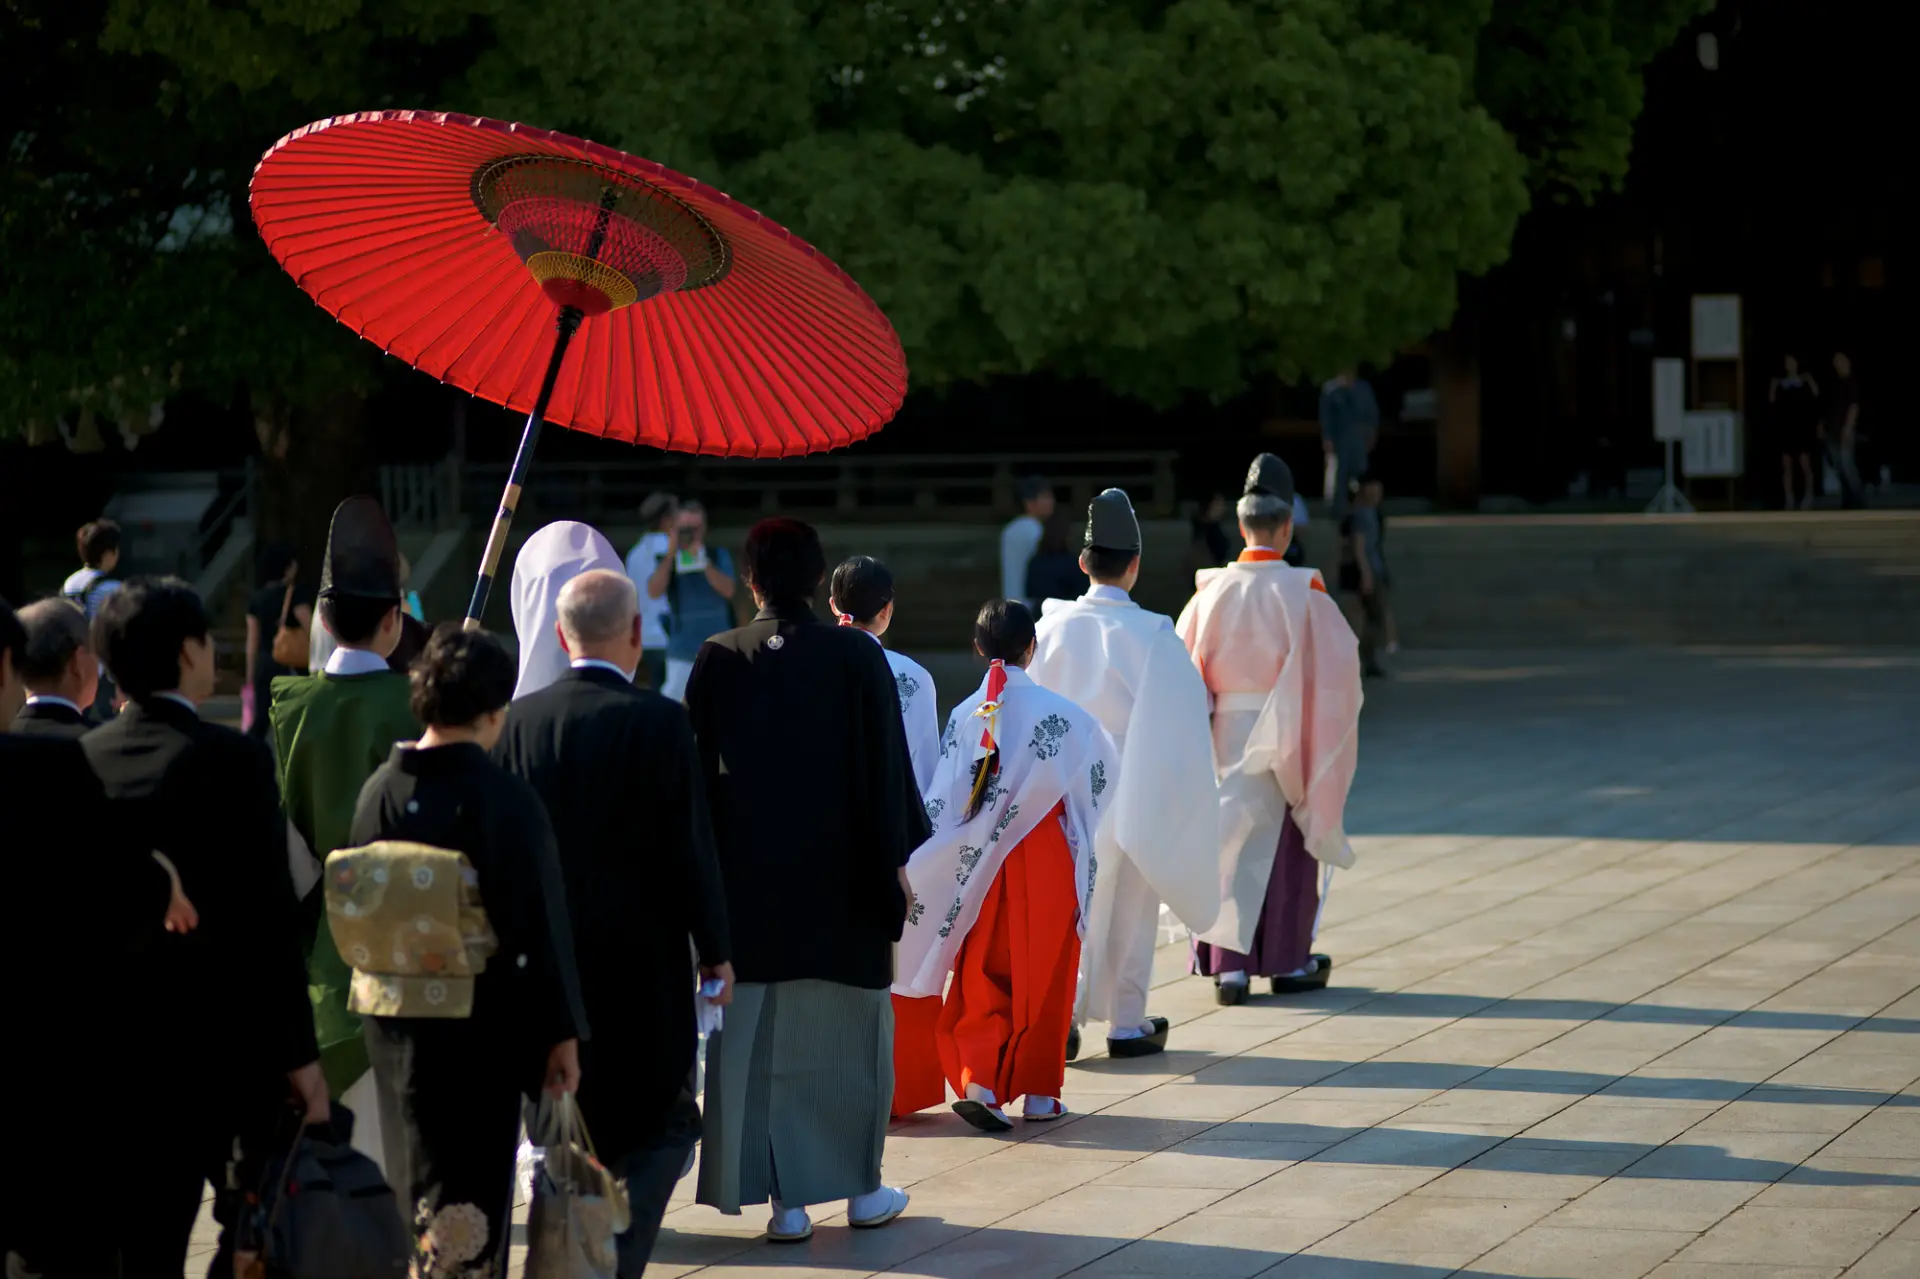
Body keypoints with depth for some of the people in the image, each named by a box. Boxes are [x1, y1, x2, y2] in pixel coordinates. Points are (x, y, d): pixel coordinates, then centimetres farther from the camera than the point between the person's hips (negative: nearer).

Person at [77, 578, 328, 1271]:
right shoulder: (233, 760, -13)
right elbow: (270, 919, -14)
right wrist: (300, 1053, -8)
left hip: (121, 1049, 4)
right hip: (229, 1039, -4)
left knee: (142, 1247, 8)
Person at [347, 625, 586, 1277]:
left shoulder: (380, 790, -1)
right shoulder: (505, 799, -16)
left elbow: (355, 906, 6)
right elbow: (540, 920, -15)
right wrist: (561, 1031, -8)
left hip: (394, 1022, 5)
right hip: (482, 1024, -5)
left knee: (417, 1177, 19)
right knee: (473, 1197, 2)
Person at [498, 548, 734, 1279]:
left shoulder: (519, 720, -1)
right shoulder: (658, 723, -13)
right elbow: (690, 846, -12)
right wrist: (716, 951, -1)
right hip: (641, 964, -4)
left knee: (564, 1132, 17)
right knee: (663, 1124, 7)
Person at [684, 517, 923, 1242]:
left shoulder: (718, 662, -5)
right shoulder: (857, 658, -7)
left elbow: (697, 772, 0)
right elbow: (888, 767, -4)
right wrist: (895, 860, 6)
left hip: (747, 877, 0)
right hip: (840, 882, 0)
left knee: (755, 1038, 5)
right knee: (845, 1031, 12)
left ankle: (784, 1202, 4)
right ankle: (862, 1189, 18)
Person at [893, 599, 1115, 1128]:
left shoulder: (964, 715, -4)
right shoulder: (1058, 713, -9)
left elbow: (945, 803, -5)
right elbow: (1108, 770, 5)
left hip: (982, 867, 2)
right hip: (1045, 864, -2)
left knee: (982, 979, 7)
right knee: (1043, 977, 10)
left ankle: (977, 1080, -11)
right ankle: (1038, 1092, 15)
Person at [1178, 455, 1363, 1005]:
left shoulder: (1211, 592, -3)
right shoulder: (1300, 592, -11)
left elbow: (1185, 665, 0)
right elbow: (1340, 660, -8)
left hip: (1225, 734, 2)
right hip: (1284, 734, -2)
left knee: (1231, 841, 8)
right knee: (1285, 846, 10)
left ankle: (1227, 963, 4)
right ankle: (1287, 962, 18)